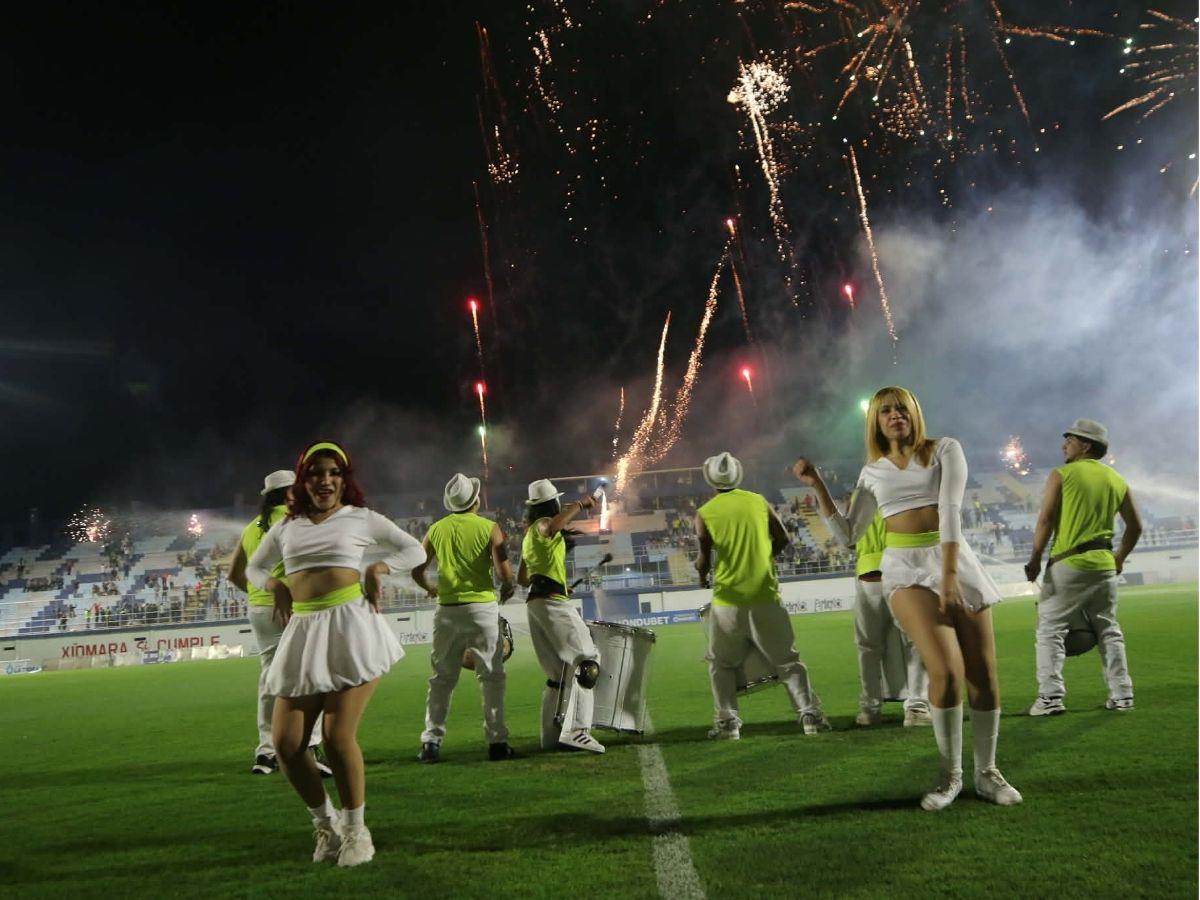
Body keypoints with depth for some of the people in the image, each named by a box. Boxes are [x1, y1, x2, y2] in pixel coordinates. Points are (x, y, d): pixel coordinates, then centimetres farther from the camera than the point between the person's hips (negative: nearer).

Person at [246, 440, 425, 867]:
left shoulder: (361, 518, 10)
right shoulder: (286, 527, 18)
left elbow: (415, 550, 14)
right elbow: (254, 567, 31)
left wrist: (378, 566, -3)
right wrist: (275, 584, 9)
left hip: (350, 627, -4)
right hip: (303, 632, 4)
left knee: (338, 737, -10)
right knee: (286, 744, -2)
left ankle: (354, 829, 13)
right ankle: (324, 822, 22)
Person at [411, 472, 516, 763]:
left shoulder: (436, 529, 7)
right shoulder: (489, 528, -3)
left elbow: (417, 570, 7)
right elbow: (503, 569, -13)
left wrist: (430, 589, 25)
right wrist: (508, 587, 7)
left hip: (447, 611, 3)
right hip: (482, 608, -3)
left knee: (441, 678, 11)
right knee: (491, 676, 4)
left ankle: (431, 742, 9)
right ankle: (496, 742, 4)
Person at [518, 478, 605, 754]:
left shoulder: (529, 536, 26)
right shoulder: (542, 525, -2)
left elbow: (521, 579, 32)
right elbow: (552, 526, -29)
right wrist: (579, 504, -20)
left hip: (534, 605, 10)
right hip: (553, 602, -10)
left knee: (558, 673, 14)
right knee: (586, 660, -15)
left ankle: (551, 736, 14)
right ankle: (576, 729, -27)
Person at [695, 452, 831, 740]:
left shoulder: (705, 513, -3)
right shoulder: (759, 501, 5)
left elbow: (704, 560, -5)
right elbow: (782, 540, 8)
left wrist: (702, 574, 16)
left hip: (728, 601, -1)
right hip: (765, 597, 1)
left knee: (722, 664, 16)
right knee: (788, 661, 12)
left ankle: (727, 722, 9)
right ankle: (810, 714, 5)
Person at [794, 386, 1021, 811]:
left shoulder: (944, 450, 4)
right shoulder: (872, 472, 13)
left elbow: (950, 508, -10)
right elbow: (848, 534, 13)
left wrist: (949, 572, -21)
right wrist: (818, 486, 6)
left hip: (954, 560, 0)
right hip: (906, 568, 0)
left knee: (983, 673, -2)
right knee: (947, 670, -17)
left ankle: (988, 772, 17)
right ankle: (950, 773, 2)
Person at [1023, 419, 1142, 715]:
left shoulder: (1061, 475, -4)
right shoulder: (1117, 481, 12)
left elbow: (1045, 519, -10)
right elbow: (1135, 526, 16)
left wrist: (1035, 558, -5)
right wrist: (1120, 558, 27)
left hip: (1067, 565, -5)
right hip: (1104, 565, 5)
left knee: (1050, 630, -1)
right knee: (1109, 631, 16)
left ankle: (1050, 697, -8)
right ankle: (1122, 695, 17)